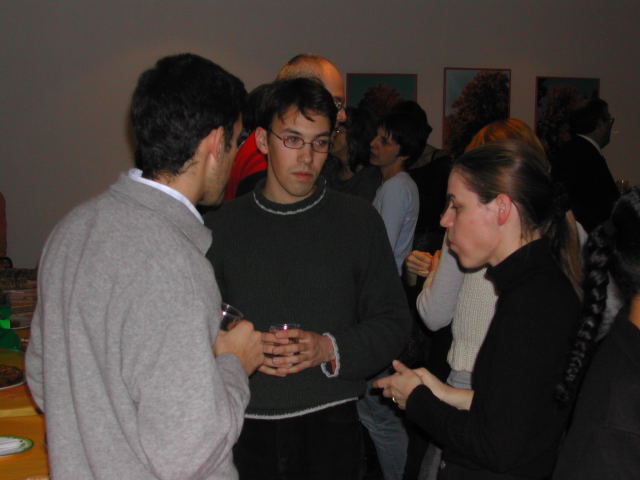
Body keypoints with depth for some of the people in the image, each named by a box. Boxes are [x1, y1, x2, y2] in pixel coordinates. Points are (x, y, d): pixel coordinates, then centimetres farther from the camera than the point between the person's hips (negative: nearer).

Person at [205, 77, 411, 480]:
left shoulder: (358, 219, 2)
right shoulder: (223, 226, 4)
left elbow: (393, 324, 1)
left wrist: (330, 348, -14)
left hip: (329, 430, 0)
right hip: (246, 429, 1)